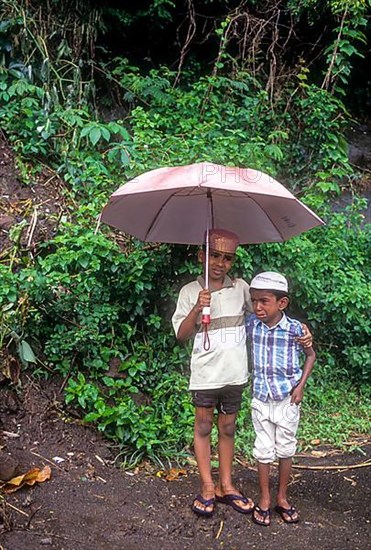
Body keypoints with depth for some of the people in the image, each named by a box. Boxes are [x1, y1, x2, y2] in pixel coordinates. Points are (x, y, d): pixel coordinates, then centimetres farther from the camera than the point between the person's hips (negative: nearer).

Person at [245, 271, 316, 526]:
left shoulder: (295, 328, -15)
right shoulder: (252, 323, -9)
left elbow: (311, 355, 1)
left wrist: (301, 385, -7)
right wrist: (252, 379, 2)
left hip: (287, 398, -1)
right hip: (261, 398, 1)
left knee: (286, 449, 13)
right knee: (263, 450, 10)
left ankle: (282, 498, 30)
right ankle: (264, 499, 26)